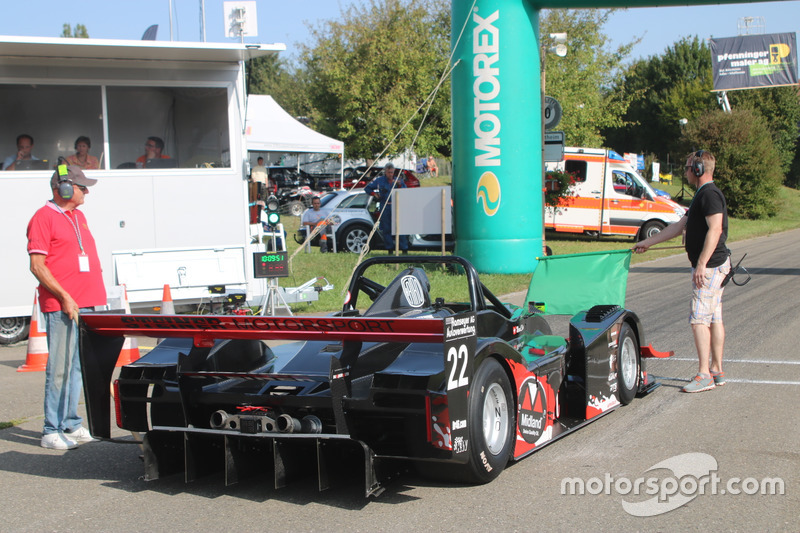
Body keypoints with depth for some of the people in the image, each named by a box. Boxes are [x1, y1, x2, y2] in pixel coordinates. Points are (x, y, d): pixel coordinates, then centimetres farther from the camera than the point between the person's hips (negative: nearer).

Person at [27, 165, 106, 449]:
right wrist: (64, 297, -17)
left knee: (78, 366, 10)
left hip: (85, 304, 8)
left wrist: (95, 297, 16)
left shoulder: (78, 216, 19)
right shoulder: (44, 217, -7)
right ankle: (52, 432, -1)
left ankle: (72, 425, 17)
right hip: (60, 306, -8)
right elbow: (37, 265, -12)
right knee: (60, 368, -6)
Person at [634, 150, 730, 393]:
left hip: (710, 266, -10)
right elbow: (679, 226, 27)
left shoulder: (710, 194, -14)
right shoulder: (703, 195, 20)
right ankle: (717, 371, 16)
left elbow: (715, 229, -24)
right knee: (714, 318, 11)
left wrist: (701, 264, -27)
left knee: (699, 318, -11)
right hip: (714, 265, 10)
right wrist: (647, 243, 31)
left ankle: (704, 375, -12)